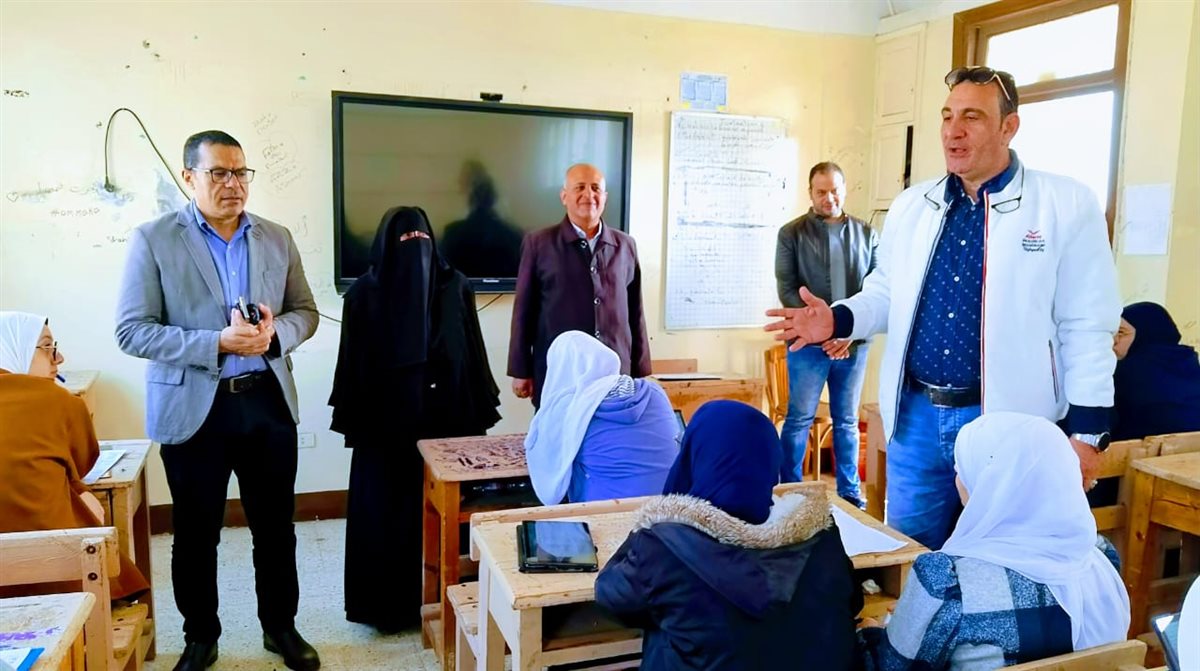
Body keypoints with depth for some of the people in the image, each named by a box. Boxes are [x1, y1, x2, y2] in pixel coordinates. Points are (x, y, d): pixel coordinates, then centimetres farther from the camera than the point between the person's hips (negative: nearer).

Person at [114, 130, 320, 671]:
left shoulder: (277, 238, 6)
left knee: (275, 526, 13)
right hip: (192, 408, -2)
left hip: (268, 400, 3)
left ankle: (281, 627, 32)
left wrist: (274, 331, -14)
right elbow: (131, 331, -10)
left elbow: (306, 312, 9)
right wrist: (218, 342, -22)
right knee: (195, 532, 12)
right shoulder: (153, 239, -5)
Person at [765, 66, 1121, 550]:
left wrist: (1087, 431, -7)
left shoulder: (1067, 205, -6)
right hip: (916, 417, 4)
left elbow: (1086, 326, -6)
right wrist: (837, 319, -7)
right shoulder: (910, 205, 7)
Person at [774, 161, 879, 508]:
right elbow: (787, 289, -6)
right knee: (799, 420, 4)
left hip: (853, 343, 2)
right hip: (809, 343, -2)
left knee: (847, 421, 12)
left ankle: (850, 492, 22)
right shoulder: (792, 234, 1)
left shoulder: (866, 234, 7)